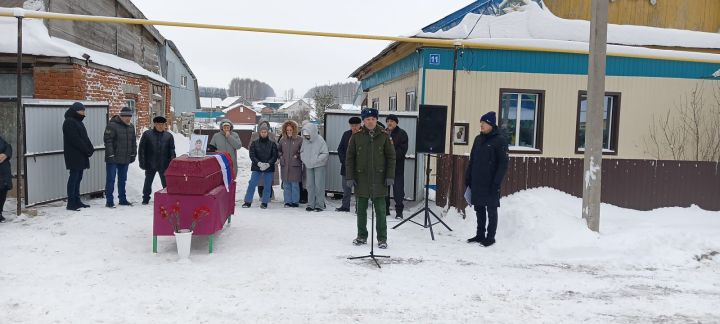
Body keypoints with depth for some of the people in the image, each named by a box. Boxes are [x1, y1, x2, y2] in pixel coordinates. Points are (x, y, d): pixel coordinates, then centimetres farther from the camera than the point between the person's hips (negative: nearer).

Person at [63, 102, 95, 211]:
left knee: (78, 178, 10)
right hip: (74, 156, -9)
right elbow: (75, 140, -18)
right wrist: (88, 150, -15)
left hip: (81, 156, 9)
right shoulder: (69, 122, -10)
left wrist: (90, 149, 2)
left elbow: (84, 138, 17)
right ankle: (71, 203, -4)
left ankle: (77, 201, 15)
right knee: (74, 178, -7)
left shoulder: (78, 121, 19)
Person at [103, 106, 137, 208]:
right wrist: (110, 155, -18)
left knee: (122, 180, 14)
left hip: (125, 159, 7)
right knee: (111, 180, -2)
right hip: (113, 159, -7)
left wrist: (133, 154, 12)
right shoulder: (112, 125, -11)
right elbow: (108, 140, -15)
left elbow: (133, 142, 17)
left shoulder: (131, 126, 10)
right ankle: (109, 201, 3)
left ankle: (122, 199, 23)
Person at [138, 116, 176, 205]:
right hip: (150, 165, 0)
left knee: (166, 183, 5)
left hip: (164, 165, 0)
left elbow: (172, 151, 5)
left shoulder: (169, 136, 5)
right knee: (148, 183, 9)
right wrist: (142, 162, -4)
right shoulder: (147, 134, 1)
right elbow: (141, 149, 2)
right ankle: (146, 199, 22)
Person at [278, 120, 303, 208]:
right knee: (286, 185, 7)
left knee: (295, 184, 0)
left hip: (295, 165, -4)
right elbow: (278, 150, 22)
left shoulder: (299, 140, -4)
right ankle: (288, 201, 14)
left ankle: (295, 201, 9)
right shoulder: (282, 140, 8)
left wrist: (297, 156, -9)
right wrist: (281, 156, 7)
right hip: (285, 166, 4)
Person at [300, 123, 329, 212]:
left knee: (319, 185, -4)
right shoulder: (304, 140, 0)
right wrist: (303, 159, -3)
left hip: (319, 165, -5)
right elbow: (302, 151, 14)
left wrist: (316, 160, -18)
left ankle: (320, 205, 3)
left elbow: (325, 154, -14)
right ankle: (311, 204, 16)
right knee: (310, 185, 8)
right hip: (308, 166, 5)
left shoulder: (320, 140, -14)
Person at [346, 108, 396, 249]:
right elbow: (349, 157, 4)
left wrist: (390, 176, -3)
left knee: (380, 210, 2)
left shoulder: (384, 136, 1)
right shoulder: (356, 136, 2)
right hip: (361, 178, 1)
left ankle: (382, 238, 11)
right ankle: (362, 236, 23)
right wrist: (349, 177, -2)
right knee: (361, 209, 10)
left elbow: (391, 157, 3)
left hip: (379, 178, -1)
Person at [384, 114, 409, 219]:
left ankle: (399, 211, 2)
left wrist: (393, 155, -18)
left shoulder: (402, 133, 0)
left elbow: (403, 149, -7)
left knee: (398, 188, -4)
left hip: (397, 164, -4)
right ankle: (385, 209, 20)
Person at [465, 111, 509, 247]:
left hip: (490, 184, -6)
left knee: (491, 210, 3)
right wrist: (468, 178, 13)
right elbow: (472, 160, 17)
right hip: (477, 182, 6)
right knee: (479, 209, 13)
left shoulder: (500, 140, -8)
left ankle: (490, 237, 12)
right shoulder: (478, 139, 11)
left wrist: (497, 182, -18)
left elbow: (503, 163, -12)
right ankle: (480, 235, 24)